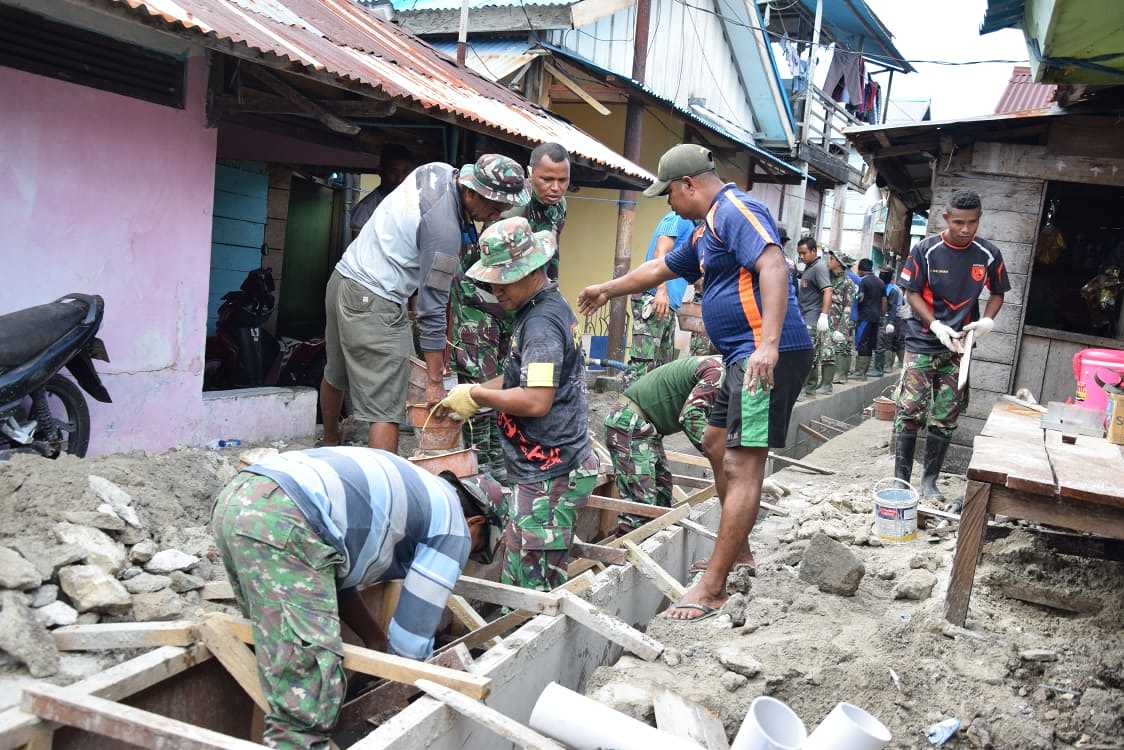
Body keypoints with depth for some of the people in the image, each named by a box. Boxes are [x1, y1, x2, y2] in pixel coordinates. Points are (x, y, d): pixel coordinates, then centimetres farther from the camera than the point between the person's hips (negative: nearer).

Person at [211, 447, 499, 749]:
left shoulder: (405, 489, 33)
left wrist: (380, 645, 33)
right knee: (306, 702, -5)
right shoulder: (451, 523, 11)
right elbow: (414, 630, 10)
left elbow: (337, 577, 33)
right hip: (281, 522, -10)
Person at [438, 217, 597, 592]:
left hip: (548, 475, -10)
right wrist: (469, 396, 10)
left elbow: (537, 401, -25)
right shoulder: (552, 307, 14)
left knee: (529, 583, -4)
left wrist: (477, 395, -12)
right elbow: (526, 378, 21)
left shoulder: (541, 322, -18)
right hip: (558, 466, 10)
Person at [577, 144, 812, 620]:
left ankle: (712, 589, -9)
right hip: (745, 357, 11)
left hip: (768, 356, -11)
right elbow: (659, 269, 36)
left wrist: (768, 344, -35)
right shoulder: (707, 230, 23)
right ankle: (737, 551, 33)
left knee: (742, 466, -11)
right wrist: (608, 290, 47)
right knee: (716, 445, 21)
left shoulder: (734, 210, -10)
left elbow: (773, 266, -26)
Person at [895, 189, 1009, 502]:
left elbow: (997, 293, 13)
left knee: (945, 418, 5)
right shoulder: (925, 250, -7)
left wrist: (987, 320, -7)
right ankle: (901, 479, 2)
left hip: (959, 347, 2)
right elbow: (912, 293, -4)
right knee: (910, 412, -7)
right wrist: (936, 325, -17)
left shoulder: (989, 255, -1)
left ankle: (930, 481, 17)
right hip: (922, 343, -2)